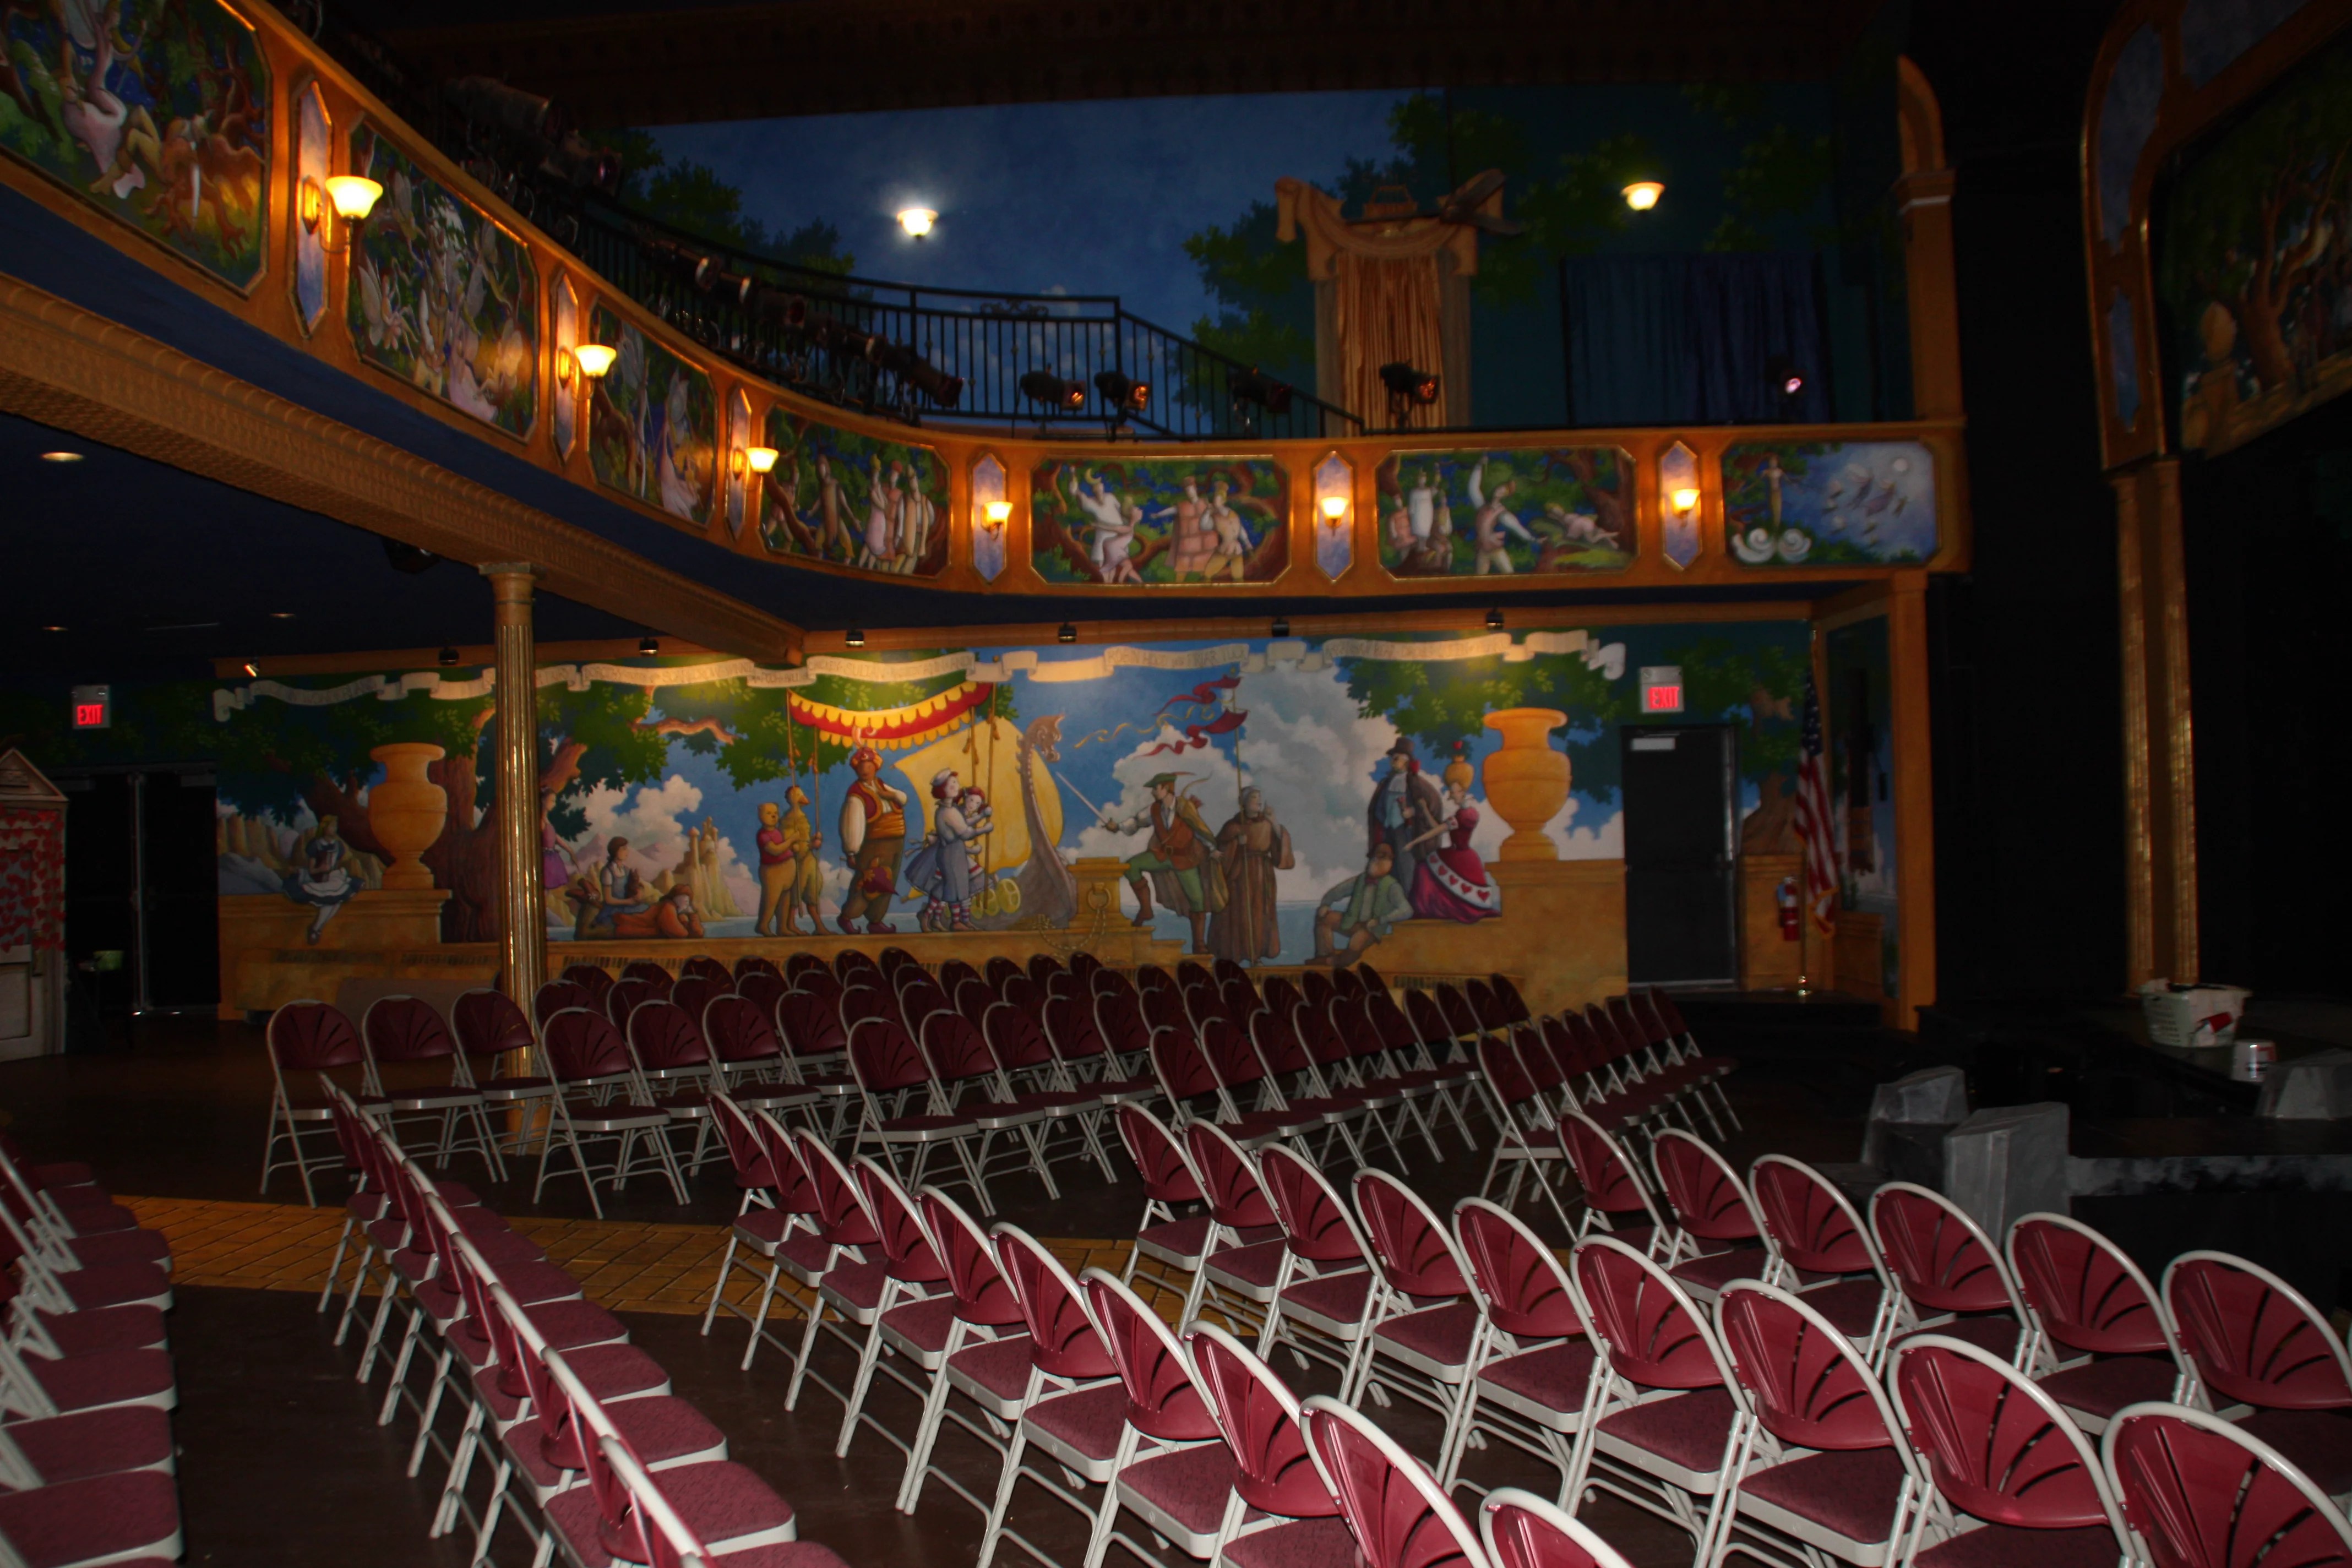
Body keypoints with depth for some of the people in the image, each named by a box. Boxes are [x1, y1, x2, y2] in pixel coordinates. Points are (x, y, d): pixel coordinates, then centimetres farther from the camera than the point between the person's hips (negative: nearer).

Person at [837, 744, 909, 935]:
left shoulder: (880, 785, 8)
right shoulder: (857, 795, -16)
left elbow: (904, 798, 10)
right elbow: (853, 826, -18)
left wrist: (891, 794, -11)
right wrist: (852, 852, -20)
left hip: (894, 846, 8)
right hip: (874, 848, -8)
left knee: (885, 886, 12)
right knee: (869, 885, -7)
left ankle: (876, 921, 22)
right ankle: (846, 917, 7)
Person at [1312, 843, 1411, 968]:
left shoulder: (1391, 886, -14)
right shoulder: (1359, 880, 2)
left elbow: (1407, 911, -25)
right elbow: (1336, 893, 11)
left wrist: (1379, 920, -26)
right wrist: (1325, 905, -9)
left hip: (1372, 927, -6)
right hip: (1353, 923, 6)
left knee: (1355, 946, -34)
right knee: (1324, 917, -10)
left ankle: (1330, 963, -7)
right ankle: (1324, 957, -11)